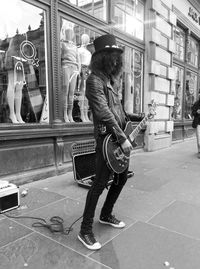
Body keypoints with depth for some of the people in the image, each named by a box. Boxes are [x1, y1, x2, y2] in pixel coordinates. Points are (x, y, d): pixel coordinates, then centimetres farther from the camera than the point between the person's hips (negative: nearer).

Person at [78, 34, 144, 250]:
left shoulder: (112, 79, 16)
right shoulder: (94, 80, -12)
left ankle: (106, 215, 35)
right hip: (106, 138, -9)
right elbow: (103, 112, -23)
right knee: (100, 183, -6)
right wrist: (122, 138, -23)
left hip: (121, 138, 10)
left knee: (122, 178, 17)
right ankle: (85, 230, 9)